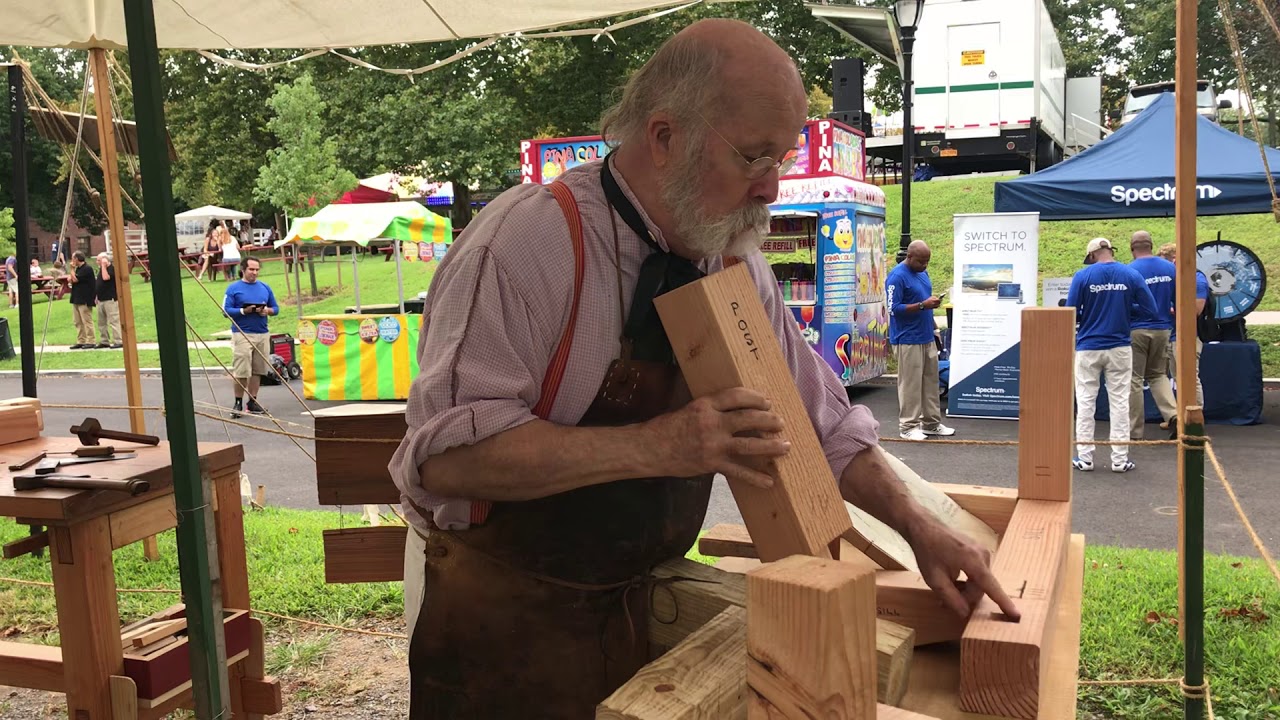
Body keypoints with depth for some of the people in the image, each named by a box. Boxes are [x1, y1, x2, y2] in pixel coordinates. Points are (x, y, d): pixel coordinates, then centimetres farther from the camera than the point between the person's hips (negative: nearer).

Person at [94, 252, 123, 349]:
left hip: (110, 299, -10)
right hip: (101, 300, 10)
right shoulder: (101, 269, 17)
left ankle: (118, 341, -10)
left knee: (114, 321, -11)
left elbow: (105, 277, -26)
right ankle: (104, 341, 20)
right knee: (101, 322, 12)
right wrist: (97, 297, 20)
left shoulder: (112, 269, -10)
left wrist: (103, 265, -18)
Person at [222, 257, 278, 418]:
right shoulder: (233, 288, 0)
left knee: (257, 370, 7)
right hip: (242, 334, -4)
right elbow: (226, 310, -5)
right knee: (241, 371, -7)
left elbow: (276, 308, 15)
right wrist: (244, 311, -18)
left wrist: (267, 311, -6)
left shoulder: (265, 287, 13)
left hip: (262, 334, 4)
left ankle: (253, 401, 16)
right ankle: (238, 403, 3)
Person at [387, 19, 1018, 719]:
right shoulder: (529, 239, -23)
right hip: (499, 616, -5)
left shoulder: (737, 264, -1)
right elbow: (449, 451, -30)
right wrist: (655, 446, -33)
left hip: (640, 601, 6)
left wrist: (917, 525, -1)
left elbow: (819, 418, 9)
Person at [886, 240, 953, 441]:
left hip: (927, 337, 8)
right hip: (908, 340, -8)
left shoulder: (922, 272, 13)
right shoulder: (897, 277, -14)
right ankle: (908, 426, 5)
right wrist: (923, 305, -23)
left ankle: (932, 423, 22)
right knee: (910, 384, -3)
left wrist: (933, 324, 19)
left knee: (931, 381, 12)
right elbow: (894, 308, -18)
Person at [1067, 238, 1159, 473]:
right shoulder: (1131, 275, -2)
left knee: (1085, 401, 6)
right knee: (1119, 402, 7)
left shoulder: (1083, 276, -7)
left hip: (1088, 347, -1)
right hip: (1119, 347, 1)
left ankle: (1084, 457, 7)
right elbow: (1150, 309, -1)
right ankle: (1119, 459, 9)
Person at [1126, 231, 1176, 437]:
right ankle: (1173, 414, -1)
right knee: (1158, 375, 19)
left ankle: (1135, 429, 7)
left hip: (1136, 329, -4)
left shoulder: (1129, 271, -12)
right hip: (1162, 329, 4)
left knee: (1134, 379, 4)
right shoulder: (1170, 268, 2)